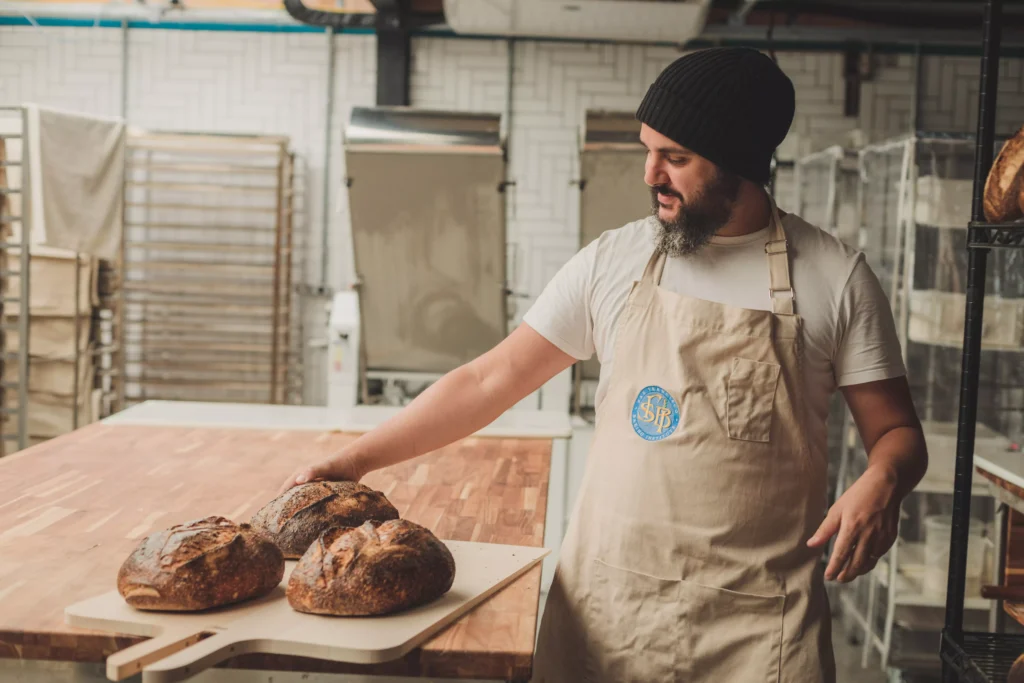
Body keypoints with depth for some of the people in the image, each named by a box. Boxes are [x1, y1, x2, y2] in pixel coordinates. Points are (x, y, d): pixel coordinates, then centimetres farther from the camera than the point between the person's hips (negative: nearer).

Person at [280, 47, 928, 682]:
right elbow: (490, 380, 6)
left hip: (757, 622, -1)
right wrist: (354, 461, 3)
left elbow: (897, 433, 4)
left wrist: (881, 484, -20)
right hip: (606, 609, 2)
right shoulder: (613, 261, 3)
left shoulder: (834, 276, -1)